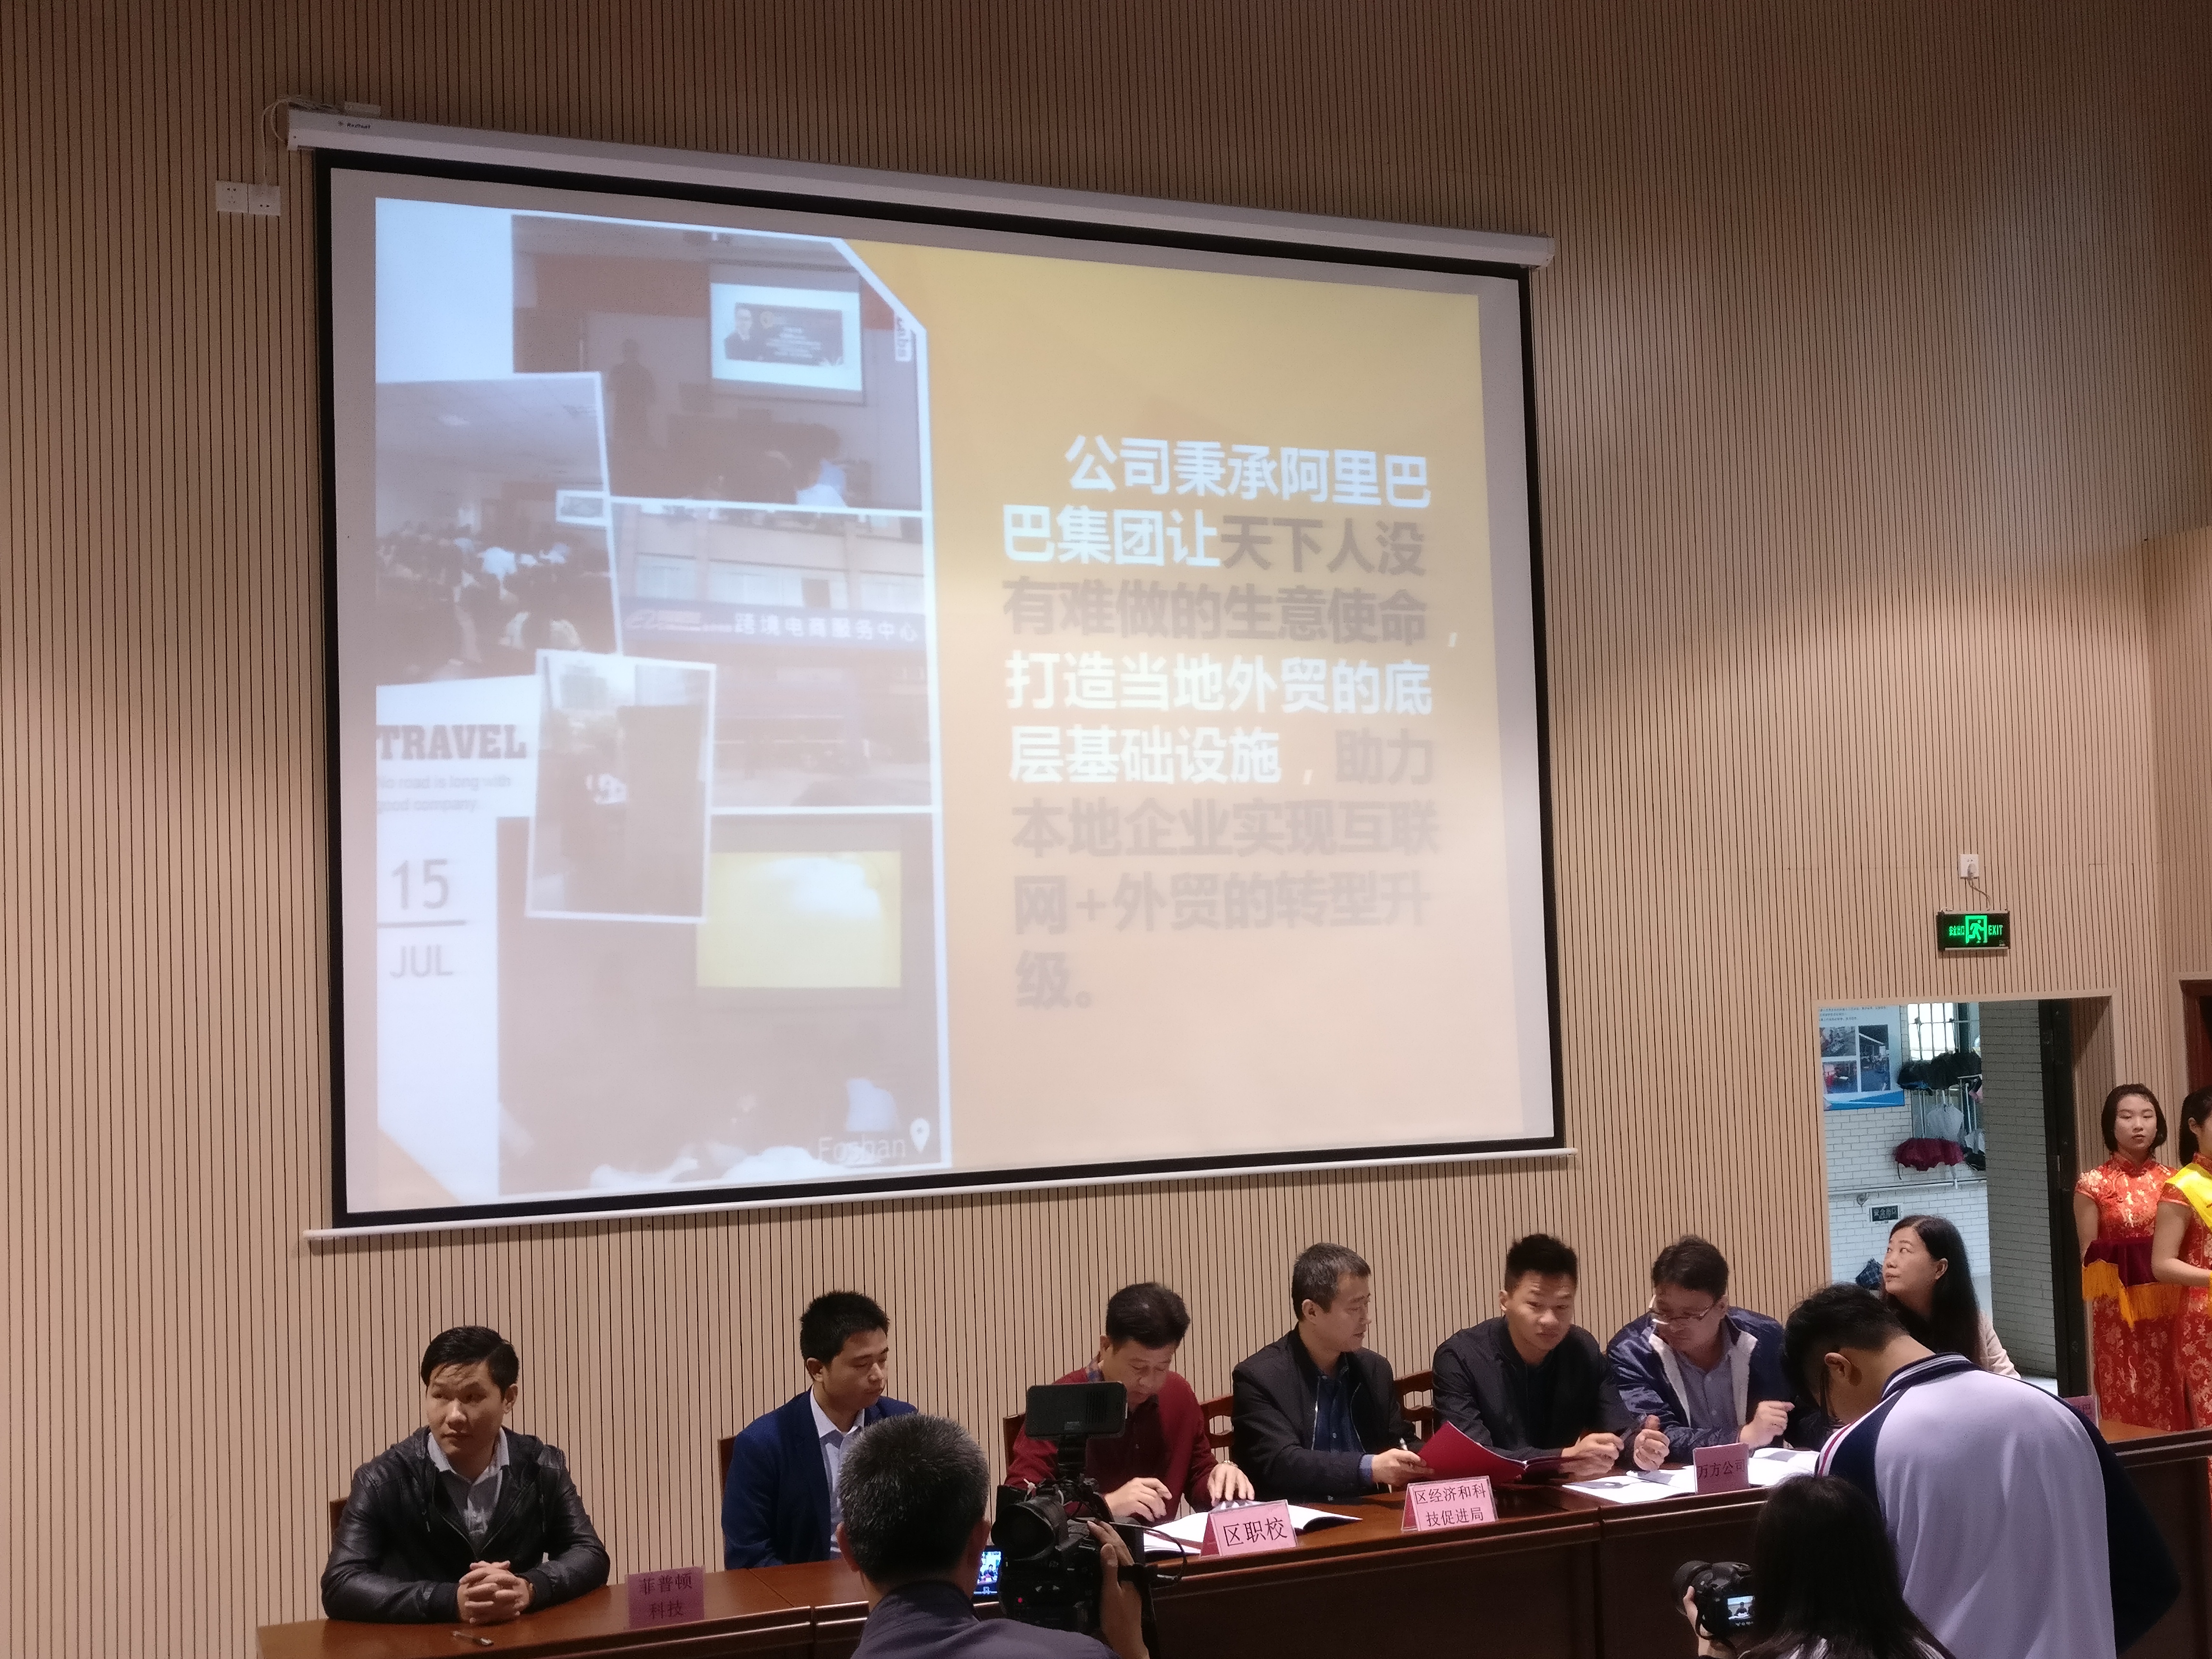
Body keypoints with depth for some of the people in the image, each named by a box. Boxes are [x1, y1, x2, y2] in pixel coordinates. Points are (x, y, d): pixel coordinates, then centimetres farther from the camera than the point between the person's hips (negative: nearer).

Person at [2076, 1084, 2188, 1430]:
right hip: (2118, 1311, -3)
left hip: (2167, 1308, 3)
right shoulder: (2094, 1184, -3)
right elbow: (2089, 1256, -1)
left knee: (2173, 1403, 6)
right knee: (2126, 1404, -1)